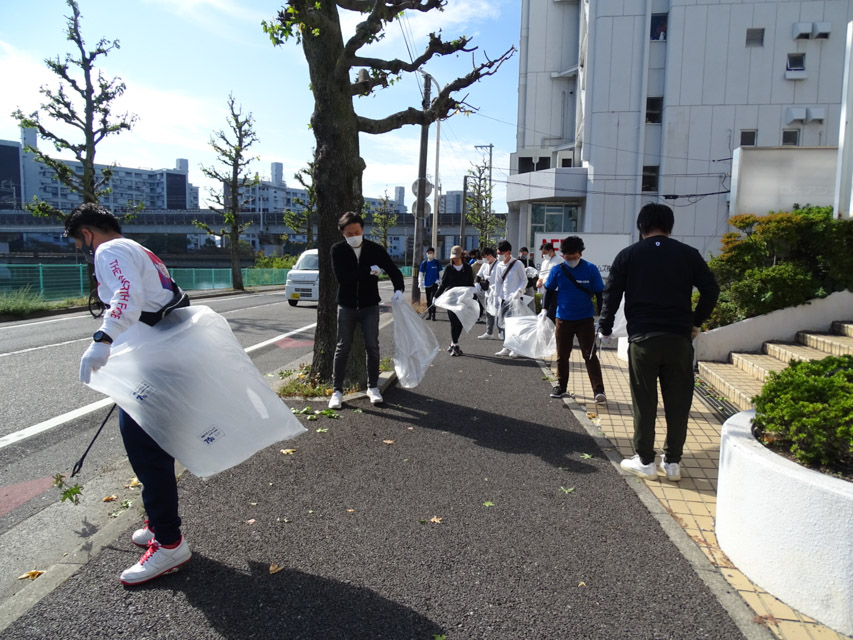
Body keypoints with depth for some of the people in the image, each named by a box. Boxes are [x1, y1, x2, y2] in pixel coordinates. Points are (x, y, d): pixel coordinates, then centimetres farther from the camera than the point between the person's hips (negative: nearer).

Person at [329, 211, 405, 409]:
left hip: (370, 306, 1)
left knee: (372, 347, 4)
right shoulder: (337, 249, -7)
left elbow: (394, 270, 0)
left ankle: (373, 387, 18)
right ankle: (337, 390, 9)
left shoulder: (375, 249, -4)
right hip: (347, 306, -1)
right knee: (342, 348, 3)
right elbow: (341, 277, -19)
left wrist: (398, 289, -19)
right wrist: (369, 271, -19)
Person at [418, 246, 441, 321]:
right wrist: (420, 284, 1)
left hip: (434, 284, -3)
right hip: (427, 284, 3)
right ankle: (429, 313, 22)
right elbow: (420, 274, 7)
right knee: (428, 300, 11)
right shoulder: (424, 263, 5)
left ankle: (433, 315, -9)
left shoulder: (437, 263, 1)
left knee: (433, 299, -13)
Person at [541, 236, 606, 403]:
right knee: (562, 355, 12)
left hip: (585, 319, -2)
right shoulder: (557, 270, -3)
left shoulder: (591, 269, -6)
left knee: (590, 355, -4)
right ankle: (560, 385, 28)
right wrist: (545, 309, -5)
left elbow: (599, 294, -2)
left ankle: (599, 390, -2)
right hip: (563, 319, 2)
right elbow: (549, 291, 9)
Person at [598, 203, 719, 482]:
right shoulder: (688, 254, 6)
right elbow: (711, 289, 4)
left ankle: (645, 461, 13)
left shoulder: (628, 255, 3)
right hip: (679, 339, 1)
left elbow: (611, 294, 1)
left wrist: (605, 328, 11)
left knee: (644, 402, 7)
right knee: (678, 402, 10)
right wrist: (696, 322, 15)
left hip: (642, 339, -1)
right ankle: (672, 462, 17)